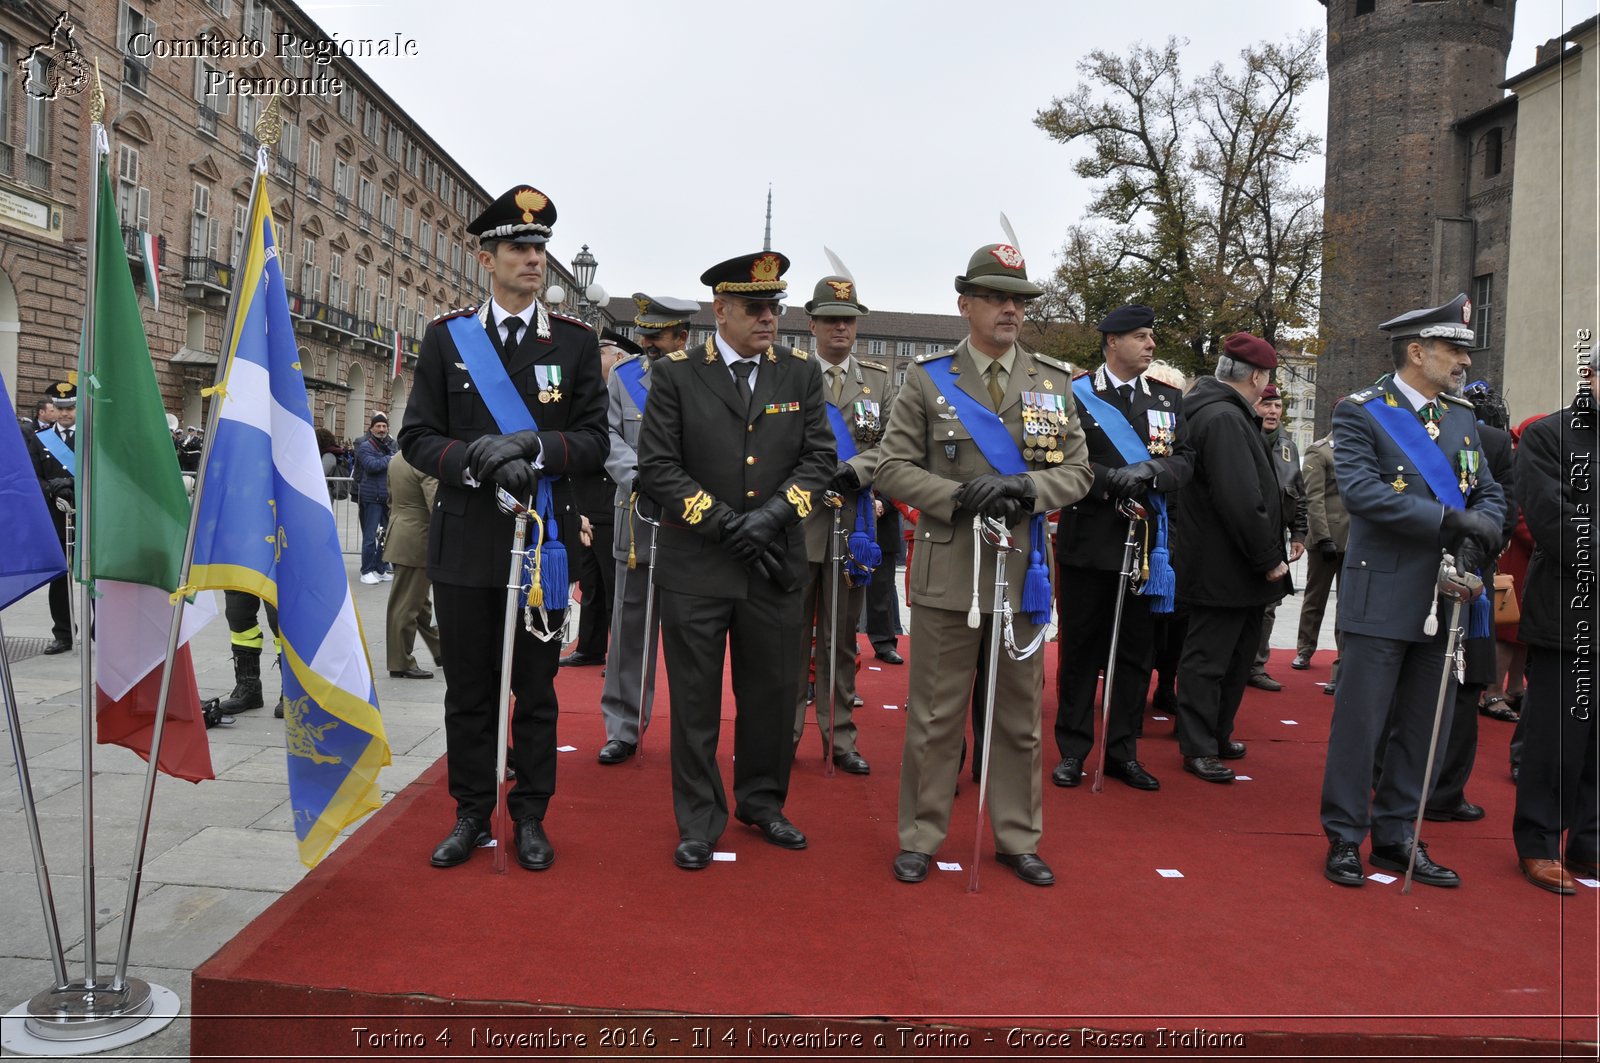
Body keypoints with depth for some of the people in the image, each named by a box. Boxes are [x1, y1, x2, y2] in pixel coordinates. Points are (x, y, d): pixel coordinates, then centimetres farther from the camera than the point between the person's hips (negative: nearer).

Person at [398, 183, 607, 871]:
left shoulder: (575, 341, 5)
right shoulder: (447, 337, 6)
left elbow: (594, 440, 1)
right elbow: (417, 436, 3)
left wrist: (537, 447, -17)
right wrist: (474, 459, -15)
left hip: (542, 538, 0)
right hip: (464, 542, 1)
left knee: (535, 687, 8)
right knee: (467, 687, 9)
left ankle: (530, 818, 21)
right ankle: (472, 815, 24)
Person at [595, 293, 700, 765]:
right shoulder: (623, 375, 7)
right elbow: (609, 436, 1)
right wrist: (637, 475, -17)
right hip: (638, 522, 2)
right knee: (629, 628, 6)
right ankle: (622, 729, 17)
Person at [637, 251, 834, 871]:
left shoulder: (800, 373, 7)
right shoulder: (676, 374, -1)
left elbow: (819, 458, 4)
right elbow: (657, 467, -6)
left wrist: (772, 515, -12)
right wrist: (726, 523, -13)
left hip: (775, 564, 3)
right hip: (695, 565, -2)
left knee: (772, 694, 12)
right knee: (695, 701, 5)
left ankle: (762, 802, 32)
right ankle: (699, 821, 19)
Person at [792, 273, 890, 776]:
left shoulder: (878, 379, 11)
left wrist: (855, 470, -14)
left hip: (852, 523, 2)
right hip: (797, 521, -2)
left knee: (842, 637, 10)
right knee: (792, 634, 5)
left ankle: (840, 737, 19)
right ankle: (785, 733, 17)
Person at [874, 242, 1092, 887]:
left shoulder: (1054, 383, 8)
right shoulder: (927, 380, 0)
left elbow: (1077, 471, 6)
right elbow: (893, 469, -3)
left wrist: (1026, 488, -14)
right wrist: (960, 496, -17)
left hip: (1024, 574, 3)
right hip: (947, 575, -2)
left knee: (1020, 717, 13)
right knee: (934, 717, 6)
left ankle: (1017, 837, 28)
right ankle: (921, 838, 22)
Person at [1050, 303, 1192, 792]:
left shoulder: (1169, 399, 11)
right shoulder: (1075, 394, -1)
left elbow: (1184, 461, 3)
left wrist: (1151, 470, -16)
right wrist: (1110, 480, -21)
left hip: (1144, 543, 4)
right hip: (1087, 543, -3)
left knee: (1135, 651, 9)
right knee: (1080, 649, 5)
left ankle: (1123, 750, 20)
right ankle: (1073, 749, 16)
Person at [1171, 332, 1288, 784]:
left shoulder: (1229, 414, 14)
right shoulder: (1225, 419, -19)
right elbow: (1241, 501, -26)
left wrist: (1267, 556, 15)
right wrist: (1268, 559, -17)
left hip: (1236, 568, 10)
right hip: (1222, 570, -10)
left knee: (1236, 655, 18)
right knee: (1207, 658, 0)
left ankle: (1217, 734, 30)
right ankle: (1197, 748, 10)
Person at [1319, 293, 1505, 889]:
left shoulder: (1462, 417, 14)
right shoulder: (1361, 413, -5)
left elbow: (1489, 494, 11)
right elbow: (1361, 491, -19)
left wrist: (1479, 539, -10)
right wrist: (1451, 519, -23)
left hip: (1443, 601, 6)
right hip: (1382, 598, -6)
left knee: (1424, 728, 12)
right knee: (1360, 724, 0)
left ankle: (1397, 838, 24)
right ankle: (1344, 839, 13)